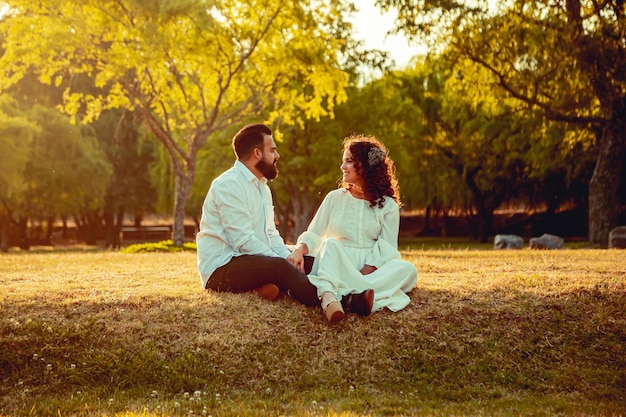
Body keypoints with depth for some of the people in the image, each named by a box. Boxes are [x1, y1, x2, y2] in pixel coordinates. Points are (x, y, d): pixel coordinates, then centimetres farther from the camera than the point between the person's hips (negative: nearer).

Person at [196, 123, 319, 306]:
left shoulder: (263, 187, 18)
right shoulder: (229, 184, -13)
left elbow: (270, 234, 14)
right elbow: (243, 241, -21)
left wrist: (289, 257, -6)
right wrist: (282, 262, -22)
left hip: (252, 263, 10)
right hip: (220, 269, -10)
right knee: (278, 266, -34)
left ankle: (266, 287, -25)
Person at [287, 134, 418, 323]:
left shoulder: (387, 206, 6)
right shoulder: (334, 198, 11)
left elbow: (386, 250, -3)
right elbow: (313, 234, 6)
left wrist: (362, 275, -19)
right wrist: (300, 250, -18)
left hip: (372, 269, 0)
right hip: (338, 267, 0)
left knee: (407, 269, -27)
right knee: (330, 243, -31)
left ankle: (353, 296, -49)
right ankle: (329, 298, -59)